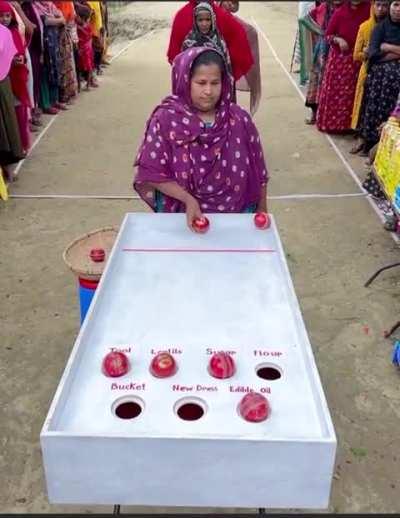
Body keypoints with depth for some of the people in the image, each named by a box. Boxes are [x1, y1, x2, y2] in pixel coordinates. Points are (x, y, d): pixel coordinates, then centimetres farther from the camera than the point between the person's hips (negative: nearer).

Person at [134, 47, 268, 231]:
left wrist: (262, 210, 6)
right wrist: (188, 199, -21)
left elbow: (257, 171, 2)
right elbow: (152, 173, -11)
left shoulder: (239, 119, -6)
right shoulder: (165, 119, -11)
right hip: (182, 216, -1)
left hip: (235, 215, 2)